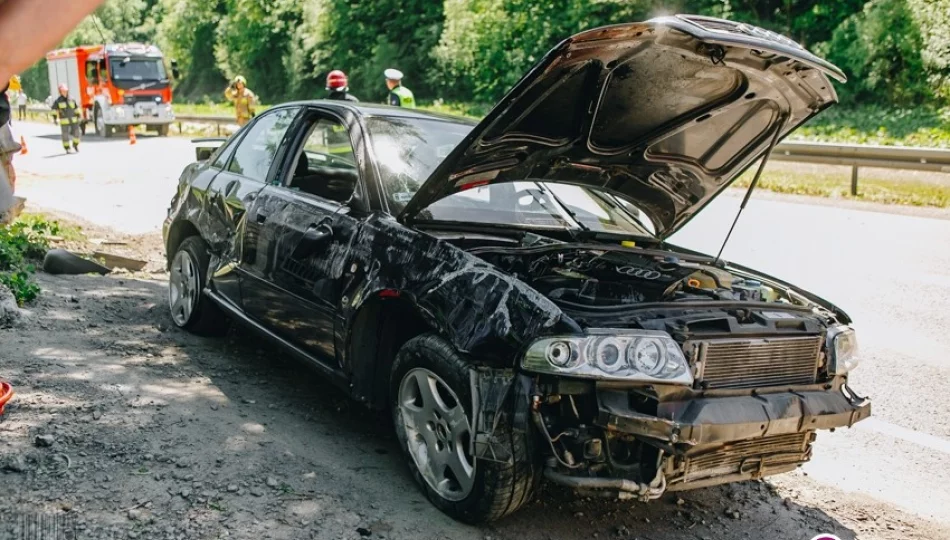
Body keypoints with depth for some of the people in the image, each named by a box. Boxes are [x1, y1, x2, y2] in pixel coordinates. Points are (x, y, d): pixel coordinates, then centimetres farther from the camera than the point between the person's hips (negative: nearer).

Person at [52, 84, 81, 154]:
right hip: (64, 121, -3)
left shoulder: (72, 100, 7)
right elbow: (54, 110, -3)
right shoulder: (58, 101, -2)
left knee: (76, 133, 2)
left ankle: (75, 145, 27)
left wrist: (78, 117, 10)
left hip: (74, 120, 3)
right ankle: (67, 149, 10)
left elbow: (76, 109, 13)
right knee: (65, 135, -2)